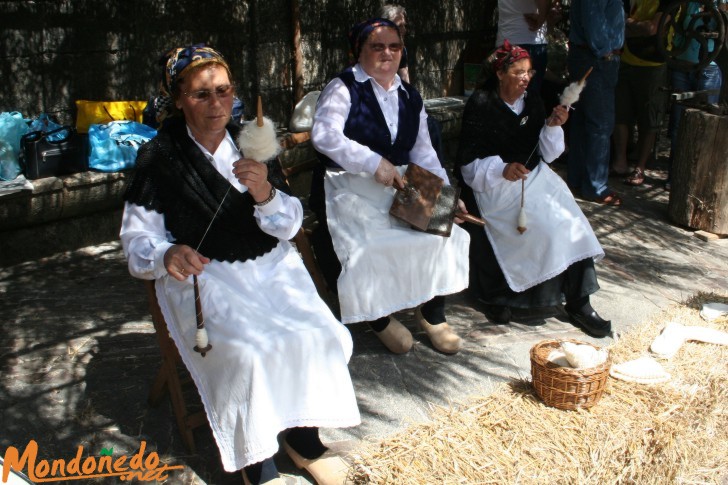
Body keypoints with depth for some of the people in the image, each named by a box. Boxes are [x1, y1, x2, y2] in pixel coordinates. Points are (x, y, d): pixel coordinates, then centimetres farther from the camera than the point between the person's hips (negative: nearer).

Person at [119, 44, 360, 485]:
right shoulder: (159, 159, -3)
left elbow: (289, 226, 2)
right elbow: (137, 240, -3)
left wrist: (266, 195, -20)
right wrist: (167, 255, -26)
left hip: (269, 266, 4)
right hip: (202, 276, -3)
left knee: (318, 335, -21)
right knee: (248, 352, -29)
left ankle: (303, 436, 2)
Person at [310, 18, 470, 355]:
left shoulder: (410, 98, 15)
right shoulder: (343, 88, -3)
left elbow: (423, 152, 14)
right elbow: (323, 135, -20)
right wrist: (374, 163, -27)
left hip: (399, 188, 5)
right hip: (349, 188, -5)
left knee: (443, 230, -14)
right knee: (367, 243, -29)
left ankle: (432, 312, 5)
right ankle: (379, 316, -2)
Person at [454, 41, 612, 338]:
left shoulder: (532, 102, 10)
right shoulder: (480, 105, -7)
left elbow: (546, 155, 10)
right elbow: (469, 161, -11)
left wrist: (553, 126, -8)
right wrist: (502, 169, -27)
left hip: (533, 176, 6)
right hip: (494, 185, -5)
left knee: (568, 219, -18)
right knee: (544, 222, -26)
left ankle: (578, 302, -12)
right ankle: (495, 294, -11)